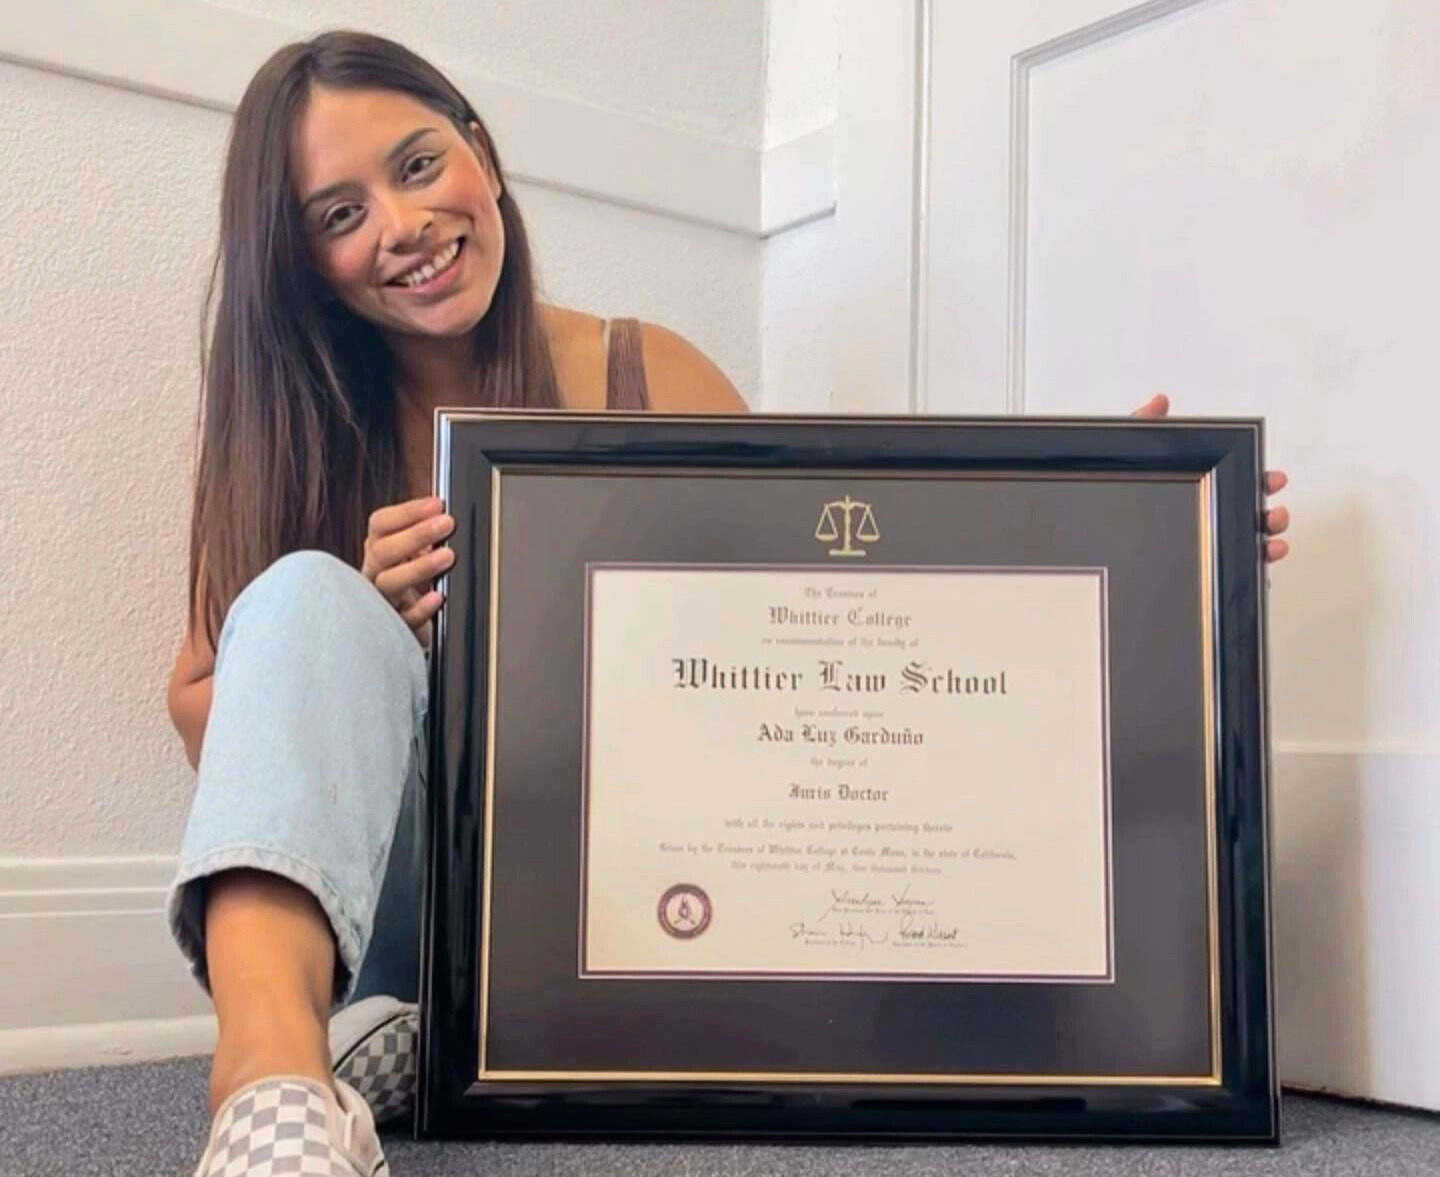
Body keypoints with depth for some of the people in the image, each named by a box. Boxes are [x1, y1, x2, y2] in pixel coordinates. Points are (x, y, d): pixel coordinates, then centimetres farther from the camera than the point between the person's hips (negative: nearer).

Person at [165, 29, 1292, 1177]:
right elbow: (204, 711, 3)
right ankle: (274, 1067, -46)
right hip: (341, 906, 0)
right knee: (305, 594, -24)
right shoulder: (284, 427, 1)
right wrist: (356, 634, -17)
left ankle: (388, 1040, -21)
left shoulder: (644, 381, -2)